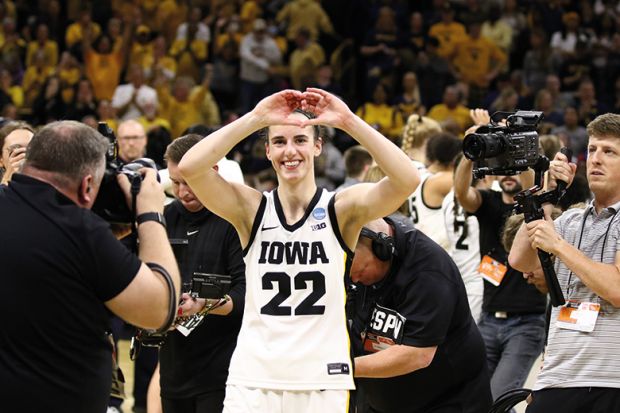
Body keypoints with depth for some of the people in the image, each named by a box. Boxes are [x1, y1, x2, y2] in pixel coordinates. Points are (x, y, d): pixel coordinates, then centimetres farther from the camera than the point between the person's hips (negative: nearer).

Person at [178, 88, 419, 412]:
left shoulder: (342, 209, 0)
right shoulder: (251, 209, 2)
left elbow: (407, 180, -17)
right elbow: (189, 168, -13)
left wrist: (349, 122, -22)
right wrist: (256, 118, -19)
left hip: (322, 385, 0)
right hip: (252, 382, 1)